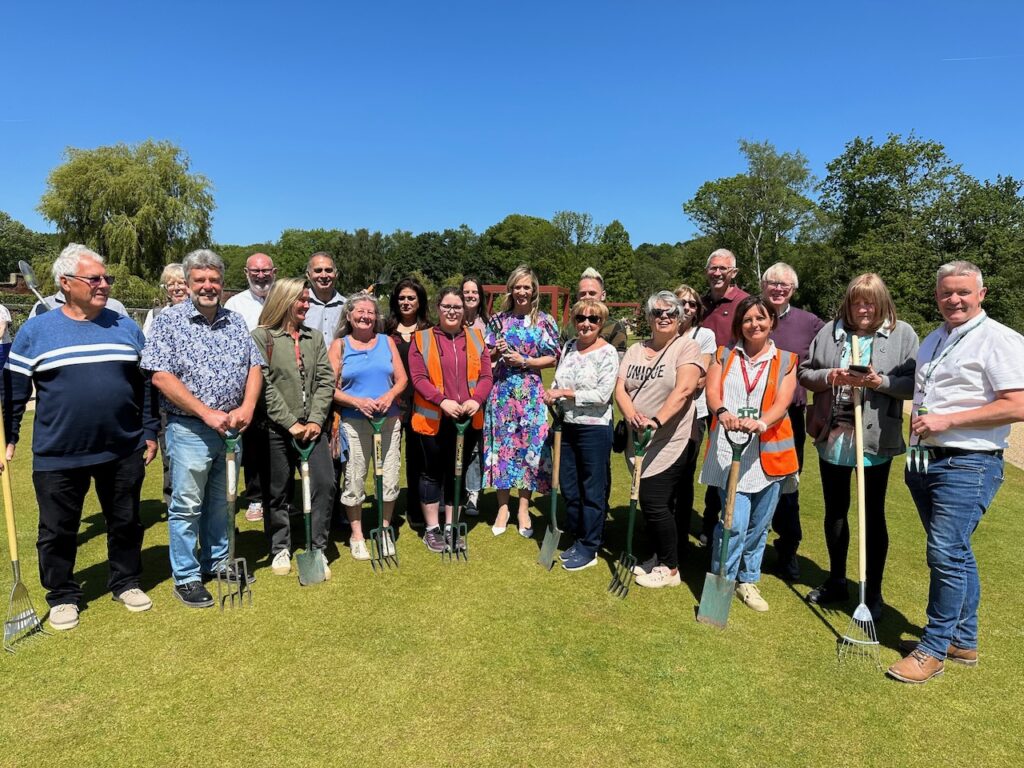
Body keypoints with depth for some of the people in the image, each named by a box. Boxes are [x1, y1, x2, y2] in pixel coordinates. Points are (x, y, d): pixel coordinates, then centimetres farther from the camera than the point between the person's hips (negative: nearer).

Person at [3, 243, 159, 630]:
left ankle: (126, 582, 34)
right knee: (58, 530, 12)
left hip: (123, 452, 2)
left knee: (126, 523, 14)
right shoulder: (35, 330, -1)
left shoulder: (126, 327, 4)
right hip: (57, 456, -1)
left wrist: (149, 433, 6)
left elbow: (146, 385, 8)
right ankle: (63, 596, 31)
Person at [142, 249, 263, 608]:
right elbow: (161, 376, -14)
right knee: (187, 506, 5)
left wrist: (247, 407, -10)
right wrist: (207, 413, -18)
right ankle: (186, 577, 19)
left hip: (230, 428, 5)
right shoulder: (169, 320, -6)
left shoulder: (235, 321, 9)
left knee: (221, 502, 17)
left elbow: (254, 367, 7)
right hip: (190, 429, -5)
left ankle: (217, 562, 34)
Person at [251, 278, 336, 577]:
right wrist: (291, 423, -13)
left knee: (325, 484, -4)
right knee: (277, 492, 7)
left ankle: (318, 550, 10)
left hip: (312, 426, 4)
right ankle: (280, 549, 26)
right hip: (276, 429, -3)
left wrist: (316, 420, -7)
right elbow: (264, 385, -9)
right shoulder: (261, 337, -2)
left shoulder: (315, 337, 12)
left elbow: (325, 380, 6)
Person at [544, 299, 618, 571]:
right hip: (567, 426, 7)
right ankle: (577, 538, 32)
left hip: (594, 429, -7)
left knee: (592, 490, 5)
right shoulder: (568, 347, 9)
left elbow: (602, 395, -18)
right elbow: (557, 381, 15)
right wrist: (551, 394, -7)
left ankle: (589, 548, 19)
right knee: (568, 486, 15)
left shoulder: (607, 352, -10)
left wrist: (566, 393, -17)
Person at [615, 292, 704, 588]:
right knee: (651, 503, 14)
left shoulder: (687, 347, -5)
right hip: (639, 441, 6)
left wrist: (657, 421, -30)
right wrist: (632, 415, -17)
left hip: (670, 443, -6)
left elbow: (684, 389, -18)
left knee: (655, 503, -5)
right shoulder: (635, 350, 12)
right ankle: (656, 558, 32)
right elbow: (620, 388, 3)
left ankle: (670, 569, 13)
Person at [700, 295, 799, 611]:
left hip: (768, 452, 2)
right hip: (728, 451, -2)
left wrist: (761, 423, -27)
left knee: (759, 524, 12)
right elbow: (712, 390, -6)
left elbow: (782, 402, -6)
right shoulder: (724, 355, 9)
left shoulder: (786, 361, 8)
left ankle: (748, 580, 30)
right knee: (735, 523, -9)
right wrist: (723, 412, -28)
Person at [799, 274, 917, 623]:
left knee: (873, 514, 8)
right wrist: (830, 376, -13)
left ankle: (873, 592, 23)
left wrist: (880, 382, -21)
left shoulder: (902, 333, -2)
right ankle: (836, 581, 32)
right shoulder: (830, 331, 5)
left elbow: (914, 382, -6)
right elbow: (805, 373, 6)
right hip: (833, 436, 3)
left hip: (875, 440, -3)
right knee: (835, 510, 15)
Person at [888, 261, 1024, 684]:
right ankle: (964, 641, 28)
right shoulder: (933, 340, 16)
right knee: (956, 553, 16)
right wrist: (914, 438, 12)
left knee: (947, 555, -8)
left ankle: (933, 648, 5)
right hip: (924, 461, 8)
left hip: (967, 466, -8)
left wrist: (947, 420, -19)